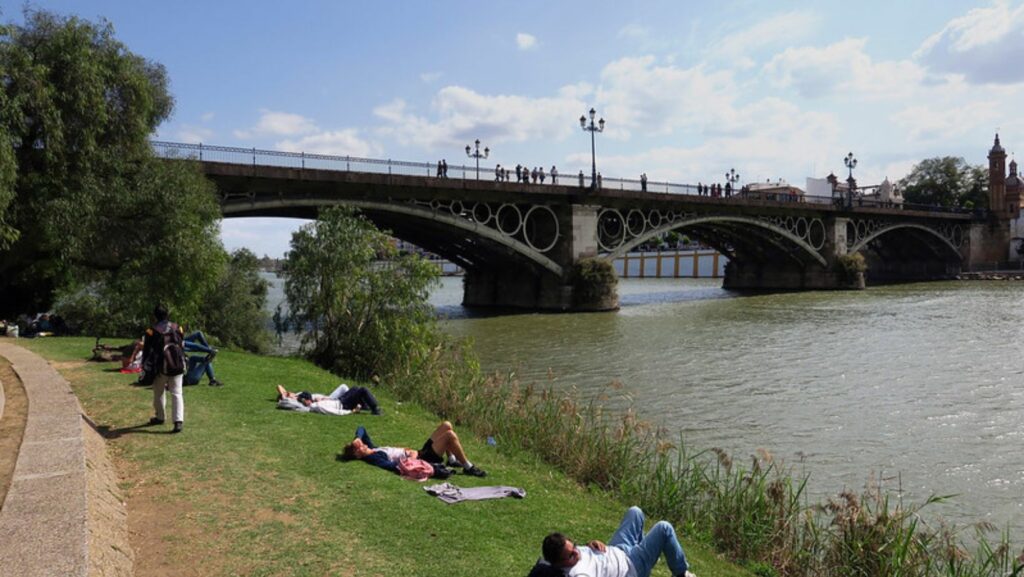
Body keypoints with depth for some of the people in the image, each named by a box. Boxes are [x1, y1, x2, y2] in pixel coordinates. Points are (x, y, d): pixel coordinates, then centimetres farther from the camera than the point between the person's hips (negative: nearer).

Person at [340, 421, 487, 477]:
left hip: (420, 453, 10)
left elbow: (361, 429, 18)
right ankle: (468, 467, -8)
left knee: (446, 425, 7)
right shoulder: (374, 458, -20)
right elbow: (394, 467, -35)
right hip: (421, 460, -10)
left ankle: (452, 460, 20)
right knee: (450, 435, -21)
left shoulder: (371, 449, 7)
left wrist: (357, 439, 1)